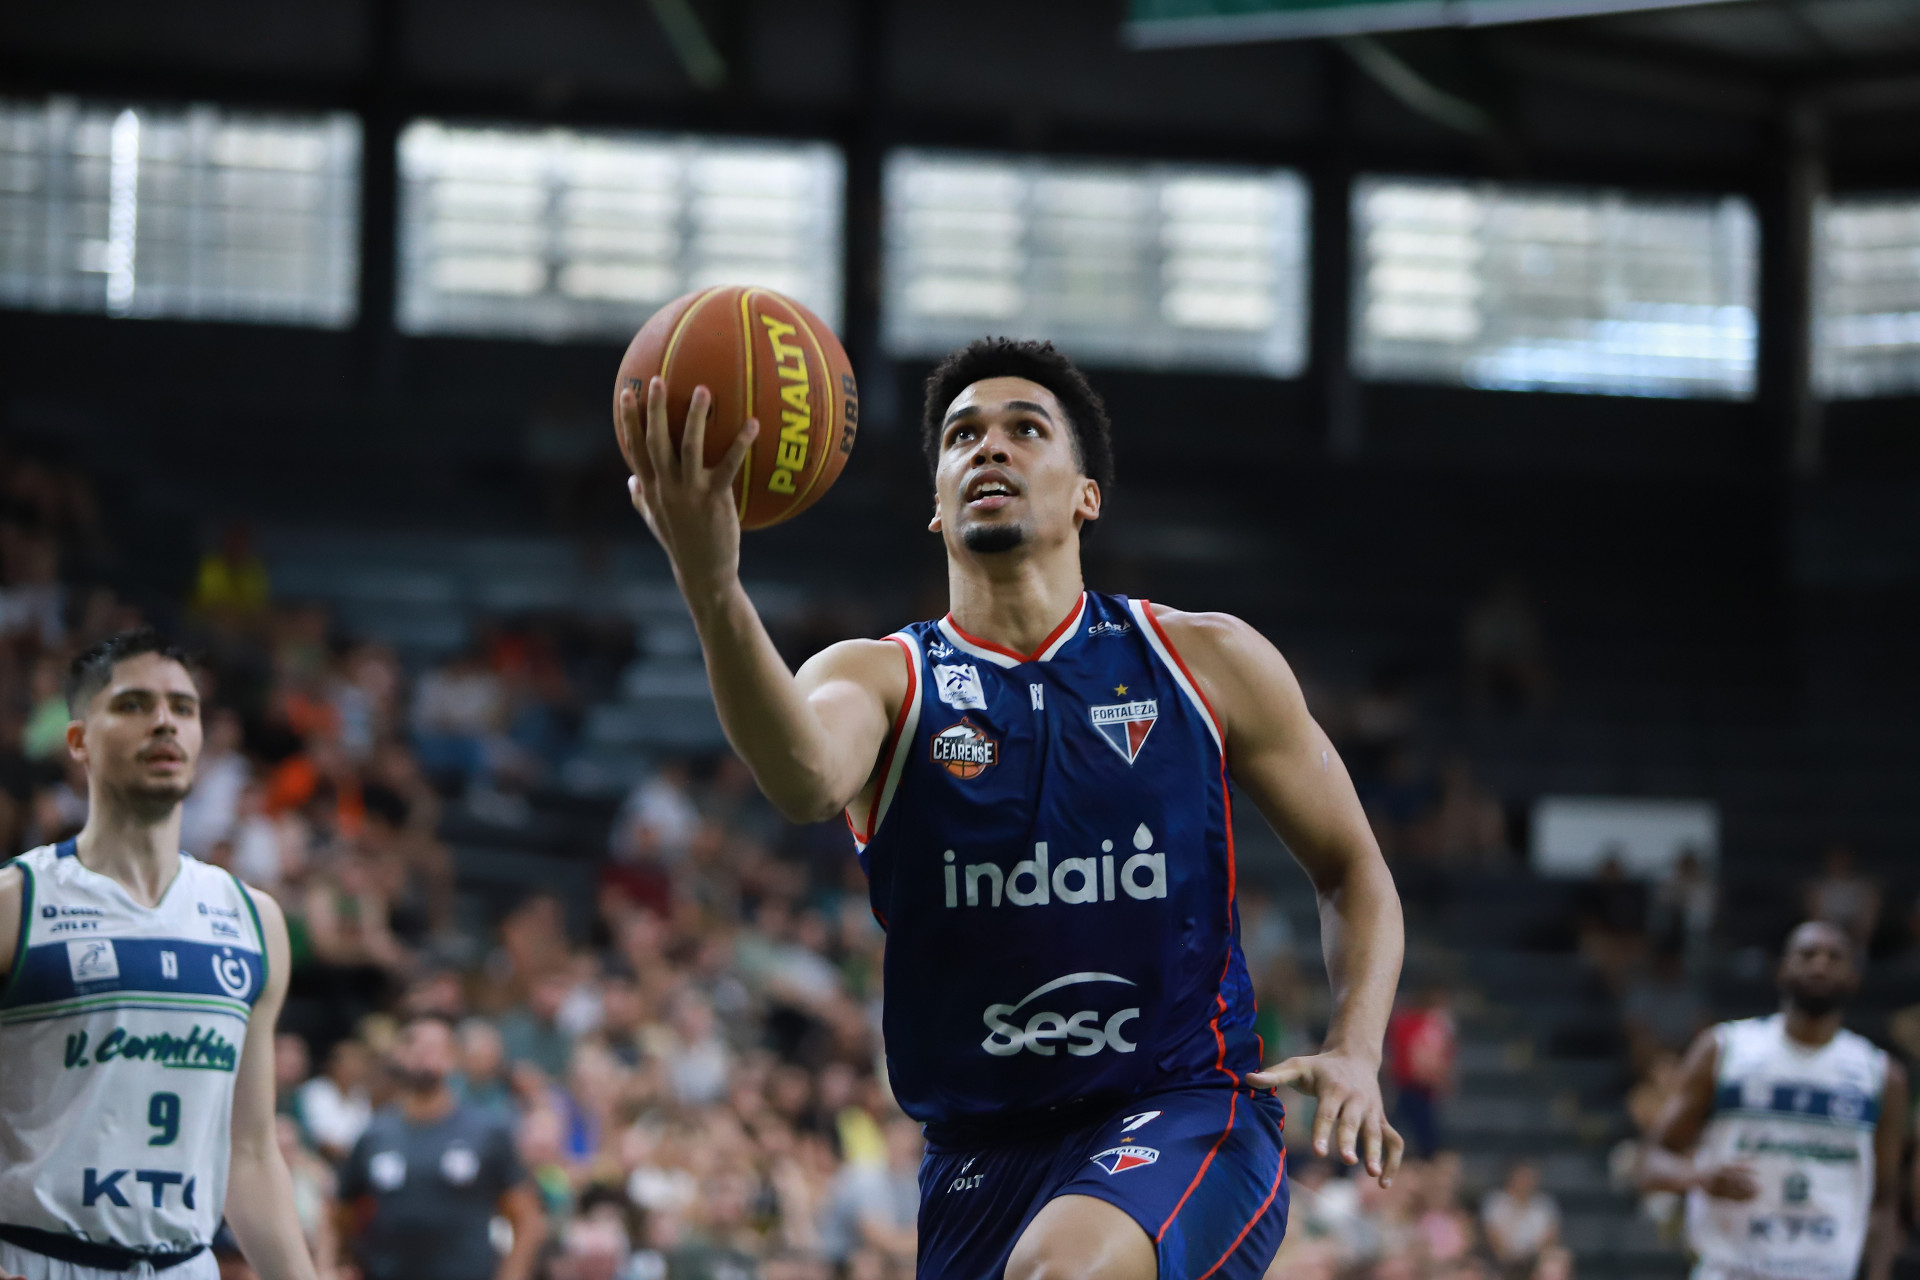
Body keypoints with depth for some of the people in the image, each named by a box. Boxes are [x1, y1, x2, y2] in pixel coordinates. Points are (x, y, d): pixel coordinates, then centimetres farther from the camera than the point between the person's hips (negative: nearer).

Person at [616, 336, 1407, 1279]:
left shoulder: (1207, 662, 3)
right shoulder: (884, 678, 0)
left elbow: (1353, 871, 14)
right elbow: (805, 781, -26)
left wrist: (1355, 1054, -6)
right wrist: (714, 594, -45)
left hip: (1184, 1125, -2)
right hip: (982, 1155, 3)